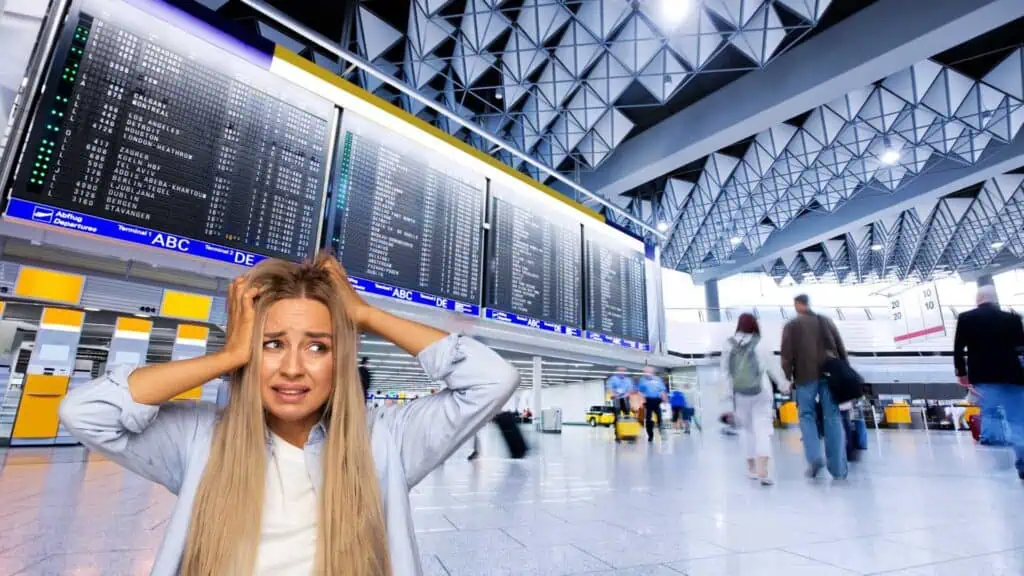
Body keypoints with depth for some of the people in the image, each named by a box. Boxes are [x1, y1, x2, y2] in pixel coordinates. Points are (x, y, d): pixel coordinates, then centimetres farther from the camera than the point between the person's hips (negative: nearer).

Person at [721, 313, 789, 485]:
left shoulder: (728, 345, -2)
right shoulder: (760, 344, -7)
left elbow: (725, 370, 2)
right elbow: (773, 366, 2)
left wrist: (728, 391, 11)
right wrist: (783, 384, 17)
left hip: (740, 394, 2)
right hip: (761, 392, -2)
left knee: (747, 429, 16)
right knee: (762, 429, -1)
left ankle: (752, 468, 25)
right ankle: (763, 471, -9)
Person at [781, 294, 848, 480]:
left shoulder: (791, 326, 2)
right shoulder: (826, 321, 14)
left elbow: (787, 354, -5)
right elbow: (841, 348, 14)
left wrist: (787, 377, 0)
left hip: (806, 375, -3)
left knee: (806, 415, 9)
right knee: (833, 417, 6)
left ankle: (814, 457, -8)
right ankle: (838, 468, 7)